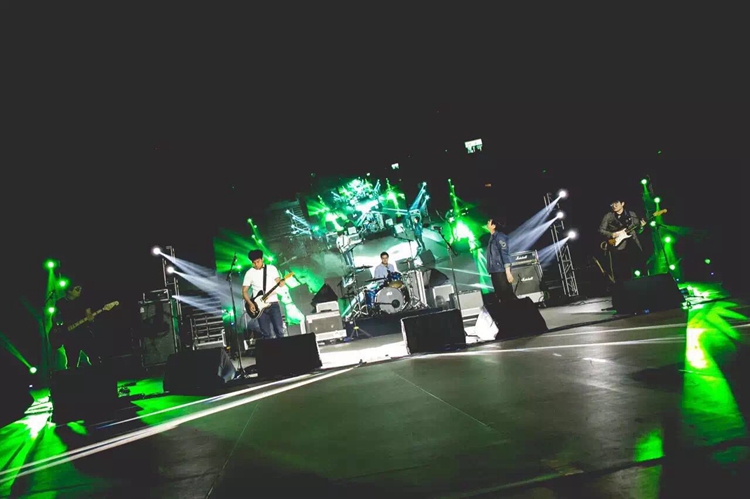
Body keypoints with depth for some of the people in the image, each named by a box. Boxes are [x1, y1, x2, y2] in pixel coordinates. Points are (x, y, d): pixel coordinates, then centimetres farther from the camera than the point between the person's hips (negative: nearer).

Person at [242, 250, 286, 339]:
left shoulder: (272, 268, 4)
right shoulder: (249, 273, 3)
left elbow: (278, 282, -1)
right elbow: (244, 291, 4)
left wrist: (281, 283, -26)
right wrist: (250, 303, -10)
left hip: (273, 303, 0)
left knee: (279, 330, -3)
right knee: (266, 334, 2)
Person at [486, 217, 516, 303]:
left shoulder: (500, 237, -9)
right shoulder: (492, 237, 15)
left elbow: (505, 254, -15)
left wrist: (508, 272, -21)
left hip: (501, 272, -9)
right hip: (494, 272, 9)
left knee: (508, 295, -8)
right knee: (500, 296, 9)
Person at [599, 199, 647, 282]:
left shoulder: (632, 215, 12)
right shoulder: (608, 216, 6)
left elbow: (637, 230, 14)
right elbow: (601, 230, 4)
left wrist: (641, 226, -7)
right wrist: (610, 234, -11)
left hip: (632, 245, 2)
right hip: (617, 247, -2)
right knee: (620, 274, -4)